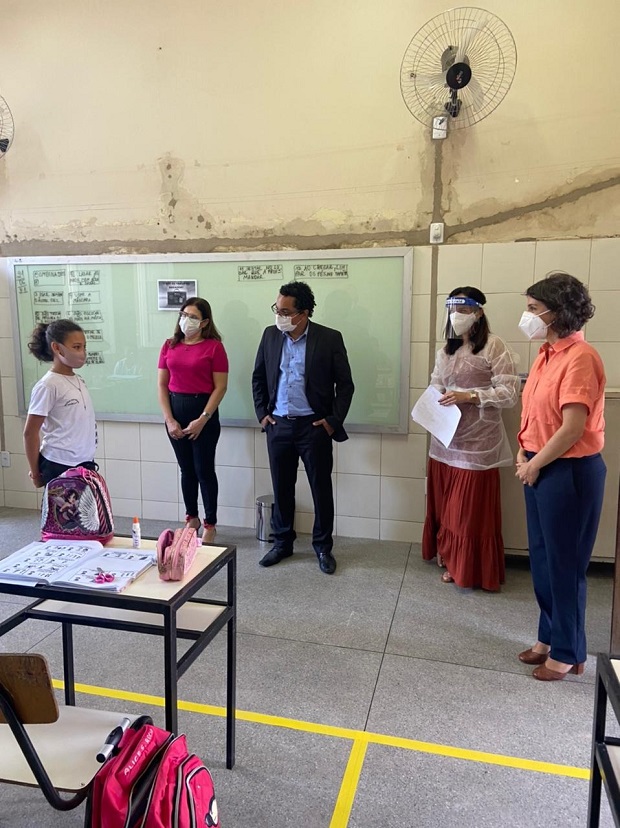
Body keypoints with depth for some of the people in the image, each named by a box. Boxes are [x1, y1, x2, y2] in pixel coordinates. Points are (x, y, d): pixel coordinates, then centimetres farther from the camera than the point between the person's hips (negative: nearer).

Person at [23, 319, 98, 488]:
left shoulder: (78, 381, 8)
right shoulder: (48, 385, -14)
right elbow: (30, 432, -10)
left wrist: (88, 462, 15)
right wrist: (36, 472, -4)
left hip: (85, 463, 7)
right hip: (59, 467, -7)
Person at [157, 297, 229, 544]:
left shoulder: (214, 346, -6)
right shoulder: (170, 345, 6)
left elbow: (220, 387, -9)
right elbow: (162, 385, 5)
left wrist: (202, 420, -14)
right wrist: (169, 419, -4)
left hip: (203, 410, -4)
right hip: (175, 409, 4)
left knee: (204, 469, 2)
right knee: (186, 469, 14)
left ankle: (210, 525, 16)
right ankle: (191, 518, 29)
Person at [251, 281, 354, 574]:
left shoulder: (330, 338, -8)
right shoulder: (270, 335, 3)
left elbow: (345, 384, -3)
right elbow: (258, 378, 13)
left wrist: (334, 420, -8)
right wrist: (262, 413, 6)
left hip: (315, 426, -3)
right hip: (278, 425, 3)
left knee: (321, 488, 7)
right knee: (281, 487, 13)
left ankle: (323, 547, 24)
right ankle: (282, 542, 30)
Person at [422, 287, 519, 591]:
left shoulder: (494, 346, -8)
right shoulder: (446, 349, 13)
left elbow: (510, 394, -13)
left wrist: (469, 396, -21)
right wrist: (435, 402, -5)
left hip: (477, 442, -6)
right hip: (445, 439, 6)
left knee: (472, 509, 2)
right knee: (445, 505, 13)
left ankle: (473, 569, 18)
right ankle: (452, 560, 30)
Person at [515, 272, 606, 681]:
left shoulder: (580, 357, -19)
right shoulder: (547, 354, 9)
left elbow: (572, 428, -22)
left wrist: (535, 464, -11)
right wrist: (524, 453, 4)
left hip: (570, 472, -9)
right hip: (540, 468, 9)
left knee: (565, 564, 5)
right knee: (542, 558, 17)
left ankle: (568, 653, 23)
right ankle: (550, 637, 35)